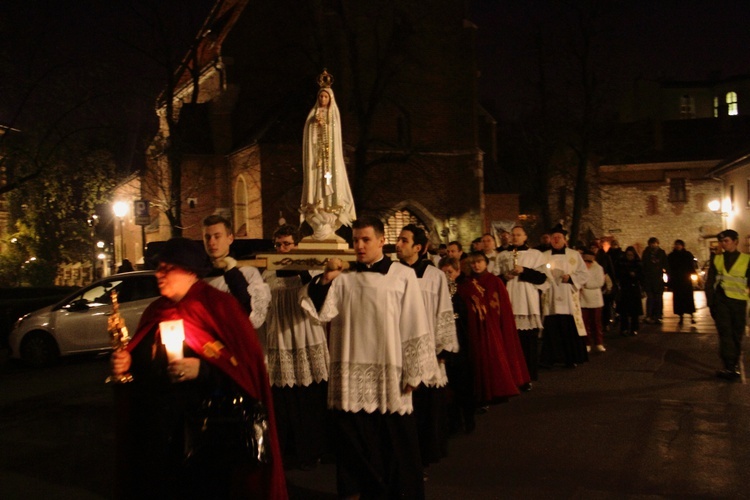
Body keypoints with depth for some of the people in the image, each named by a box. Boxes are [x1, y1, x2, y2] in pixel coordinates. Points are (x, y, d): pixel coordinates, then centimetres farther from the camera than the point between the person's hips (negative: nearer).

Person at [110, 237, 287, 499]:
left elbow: (245, 365, -14)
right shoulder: (155, 311, 12)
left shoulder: (217, 306, -9)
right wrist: (125, 364, 0)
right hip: (155, 429, 6)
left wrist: (202, 369, -24)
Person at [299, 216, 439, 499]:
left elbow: (415, 325, -3)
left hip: (389, 376, -3)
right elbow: (318, 311, -1)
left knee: (395, 443, 6)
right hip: (352, 376, 3)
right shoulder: (343, 279, 8)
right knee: (355, 440, 8)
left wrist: (414, 371, -5)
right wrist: (326, 278, -13)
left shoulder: (403, 276, -1)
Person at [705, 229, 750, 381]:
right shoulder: (716, 259, 7)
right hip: (721, 301, 0)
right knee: (725, 334, -5)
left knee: (737, 335, 6)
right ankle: (730, 368, -5)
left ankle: (734, 365, 17)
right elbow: (710, 282, 10)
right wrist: (710, 302, 3)